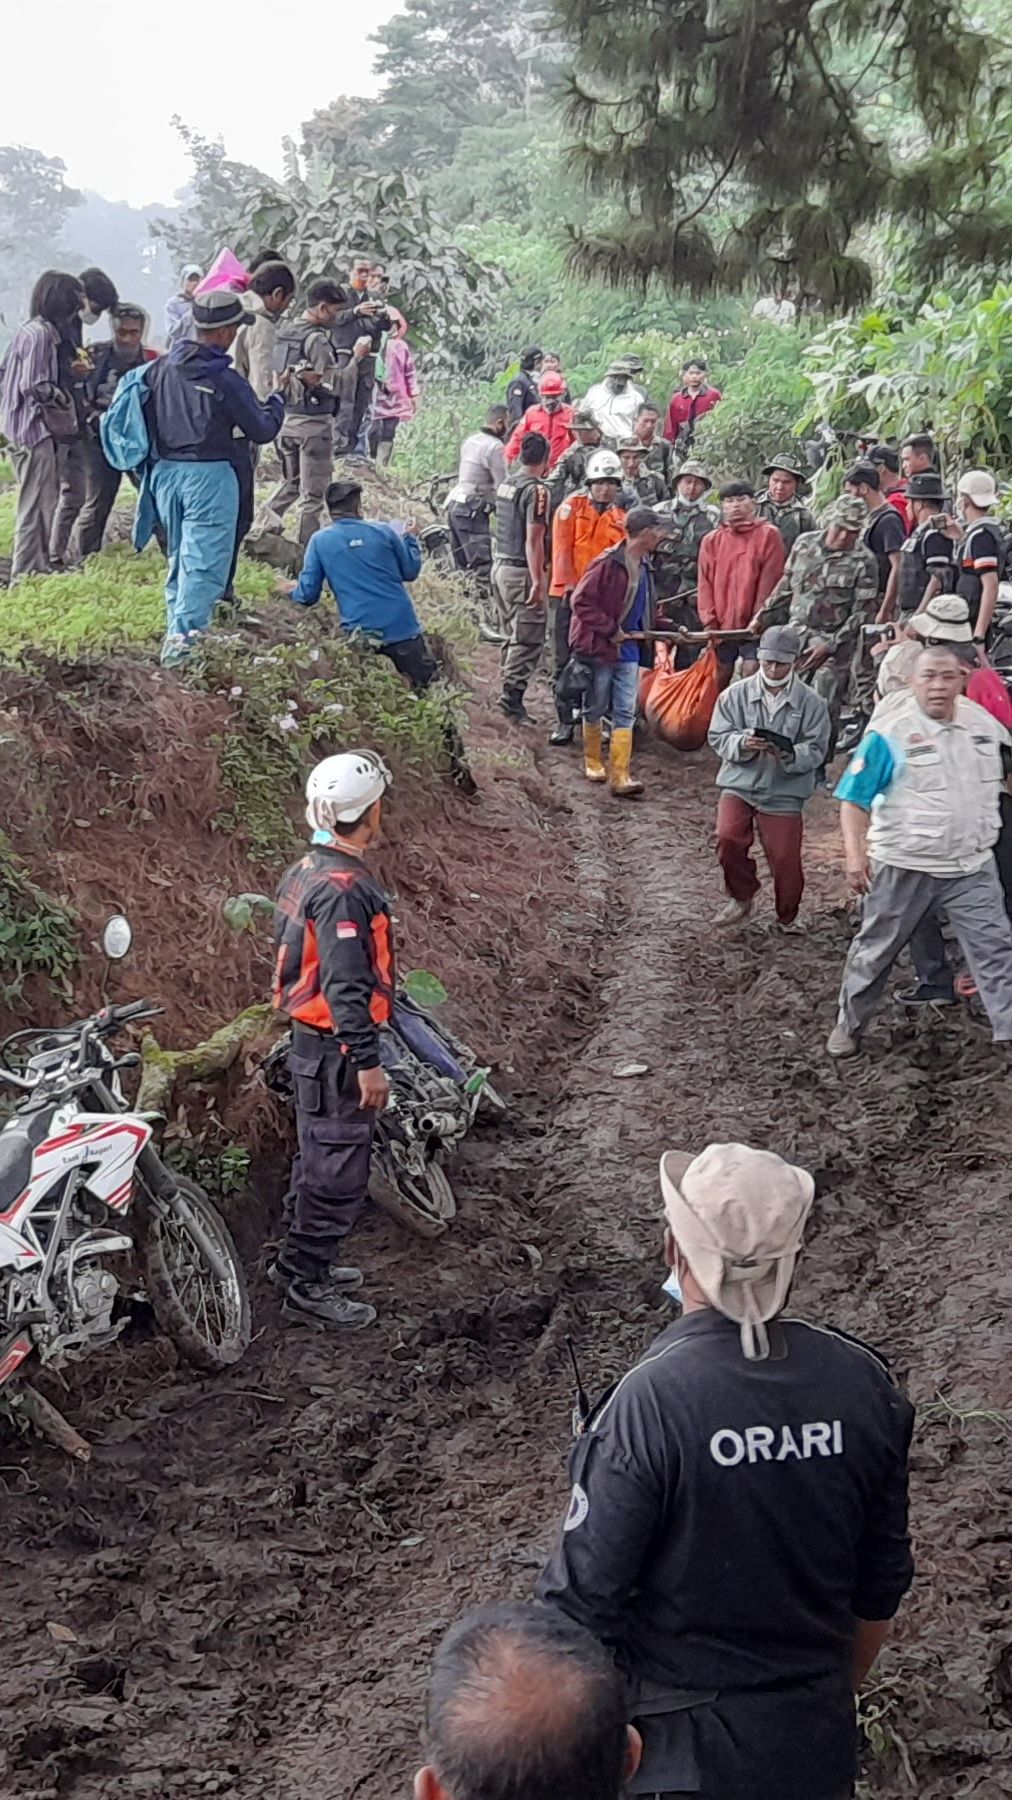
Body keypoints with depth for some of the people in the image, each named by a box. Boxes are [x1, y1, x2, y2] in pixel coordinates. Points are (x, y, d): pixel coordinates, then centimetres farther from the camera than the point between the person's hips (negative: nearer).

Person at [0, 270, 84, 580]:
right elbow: (35, 386, -22)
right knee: (37, 505, -5)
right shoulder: (40, 334, -17)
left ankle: (36, 569, 24)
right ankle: (26, 574, -1)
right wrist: (62, 397, -7)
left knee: (41, 503, 17)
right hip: (34, 429, -10)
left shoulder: (27, 331, 12)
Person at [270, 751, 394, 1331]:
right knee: (339, 1170, -2)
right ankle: (307, 1288, 7)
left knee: (320, 1160, 21)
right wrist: (367, 1063, -24)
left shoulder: (308, 871, 9)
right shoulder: (344, 889, -23)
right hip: (338, 1050, -10)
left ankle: (302, 1262, 33)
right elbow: (346, 985, -26)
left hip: (310, 1040, 10)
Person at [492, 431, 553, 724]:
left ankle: (510, 691, 19)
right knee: (528, 640, -5)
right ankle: (512, 695, -10)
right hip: (522, 572, -9)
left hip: (500, 566, 9)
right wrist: (538, 582, -21)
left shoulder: (506, 482, 9)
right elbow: (533, 540, -21)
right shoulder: (537, 490, -16)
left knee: (512, 636, 16)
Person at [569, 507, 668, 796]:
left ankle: (619, 776, -1)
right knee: (595, 709, 9)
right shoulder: (608, 563, -18)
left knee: (625, 713, 0)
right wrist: (610, 629, -18)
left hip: (628, 650, 7)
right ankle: (593, 762, 28)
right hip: (599, 647, -7)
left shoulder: (644, 565, 7)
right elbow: (580, 601, -19)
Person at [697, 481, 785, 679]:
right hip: (721, 628, 3)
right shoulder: (711, 540, 11)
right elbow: (705, 584, 7)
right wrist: (709, 622, -4)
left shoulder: (768, 535, 0)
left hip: (754, 628, -3)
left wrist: (758, 619, -13)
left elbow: (769, 580, -5)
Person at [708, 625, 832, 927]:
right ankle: (741, 897, 8)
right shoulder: (735, 694, -1)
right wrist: (741, 744, -21)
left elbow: (816, 751, -5)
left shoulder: (811, 703, -4)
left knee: (785, 859, 2)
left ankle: (787, 919, 30)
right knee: (728, 838, -21)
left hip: (785, 792, 0)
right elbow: (718, 737, 0)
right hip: (739, 783, 1)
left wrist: (790, 756, -26)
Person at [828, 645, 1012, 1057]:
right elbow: (854, 797, -13)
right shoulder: (890, 732, -14)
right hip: (903, 867, -4)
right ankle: (848, 1025, 28)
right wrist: (855, 853, -22)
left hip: (972, 867, 4)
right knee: (876, 950, 11)